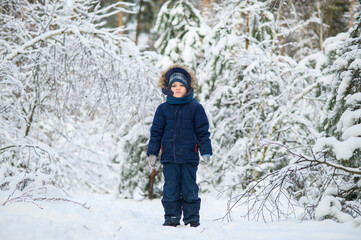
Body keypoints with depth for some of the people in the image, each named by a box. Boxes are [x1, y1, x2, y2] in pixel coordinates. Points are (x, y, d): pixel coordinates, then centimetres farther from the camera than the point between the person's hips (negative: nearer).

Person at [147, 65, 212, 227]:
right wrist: (152, 153, 4)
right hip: (169, 158, 1)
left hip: (189, 157, -1)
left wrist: (205, 152, -2)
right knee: (170, 190, 3)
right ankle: (171, 218, 12)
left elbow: (203, 132, 5)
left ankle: (192, 218, 11)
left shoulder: (195, 108, 4)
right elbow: (156, 132, 10)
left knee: (189, 189, 2)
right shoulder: (163, 109, 8)